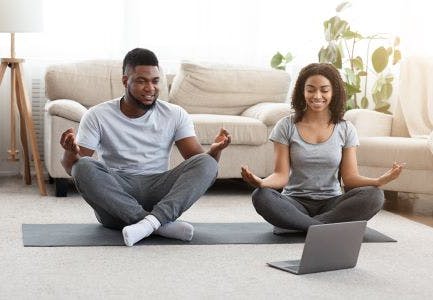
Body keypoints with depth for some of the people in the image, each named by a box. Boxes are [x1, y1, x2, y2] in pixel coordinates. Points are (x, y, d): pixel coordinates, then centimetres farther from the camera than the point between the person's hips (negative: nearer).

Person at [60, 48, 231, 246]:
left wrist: (215, 149, -23)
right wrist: (71, 152, -28)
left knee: (207, 164, -21)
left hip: (158, 192, 1)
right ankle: (162, 225, -32)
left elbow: (197, 159, 0)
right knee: (83, 167, -31)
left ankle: (151, 221, -37)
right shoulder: (98, 116, 2)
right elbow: (72, 168, -3)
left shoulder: (175, 115, 7)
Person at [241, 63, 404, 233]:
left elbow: (350, 177, 1)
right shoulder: (286, 126, 1)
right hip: (295, 202, -2)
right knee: (261, 196, -31)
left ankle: (295, 225, -26)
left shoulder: (345, 129, 6)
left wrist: (380, 181, -19)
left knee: (374, 196, -26)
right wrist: (261, 182, -27)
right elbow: (281, 175, -4)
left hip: (331, 203, 2)